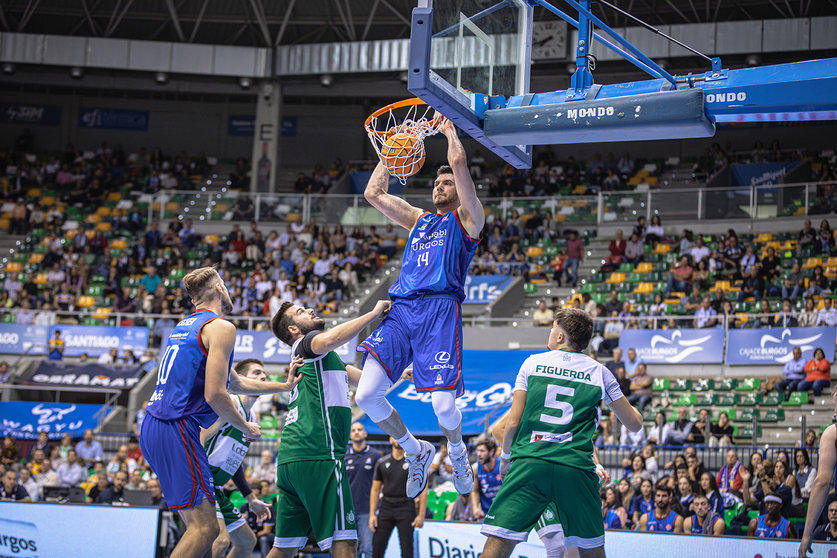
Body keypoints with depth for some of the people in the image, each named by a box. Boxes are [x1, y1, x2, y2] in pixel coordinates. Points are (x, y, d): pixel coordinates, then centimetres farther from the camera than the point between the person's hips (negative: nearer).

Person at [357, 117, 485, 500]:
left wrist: (450, 131, 18)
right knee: (366, 396, -11)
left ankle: (457, 453, 20)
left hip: (440, 309, -5)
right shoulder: (418, 219, 29)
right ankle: (416, 453, 12)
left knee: (444, 404, -16)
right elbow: (373, 192, 29)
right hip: (400, 309, 5)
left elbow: (458, 162, 2)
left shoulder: (466, 218, 13)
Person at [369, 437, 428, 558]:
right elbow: (375, 489, 12)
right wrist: (372, 514, 3)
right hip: (386, 507, 3)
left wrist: (421, 515, -9)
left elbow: (423, 490, 0)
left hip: (406, 508, -3)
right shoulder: (382, 462, 11)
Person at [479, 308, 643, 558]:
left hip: (529, 462, -1)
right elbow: (634, 423, 15)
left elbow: (513, 421, 5)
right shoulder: (599, 372, 11)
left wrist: (506, 457, 22)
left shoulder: (532, 363, 10)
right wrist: (629, 404, 37)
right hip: (576, 467, 1)